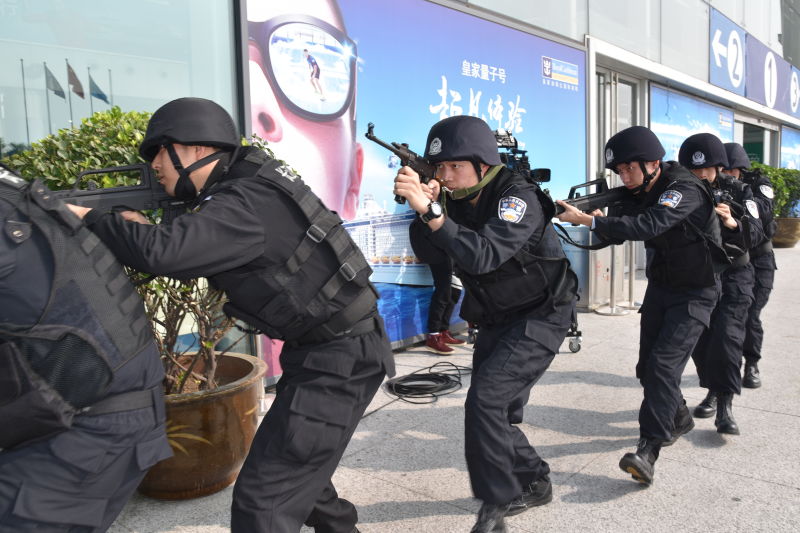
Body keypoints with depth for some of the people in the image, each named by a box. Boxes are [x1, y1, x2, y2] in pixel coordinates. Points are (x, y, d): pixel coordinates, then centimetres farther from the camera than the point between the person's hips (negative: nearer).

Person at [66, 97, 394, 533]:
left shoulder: (244, 203, -21)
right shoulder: (242, 182, 9)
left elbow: (163, 252, -33)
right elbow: (191, 253, 17)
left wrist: (86, 218, -16)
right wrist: (137, 228, 1)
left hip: (340, 360, -10)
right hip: (325, 349, 10)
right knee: (293, 463, 27)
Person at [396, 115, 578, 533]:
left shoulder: (519, 197, -23)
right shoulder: (458, 199, -2)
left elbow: (483, 256, -37)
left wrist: (431, 210, -42)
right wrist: (423, 209, -22)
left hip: (540, 317, -8)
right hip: (496, 322, 8)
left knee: (486, 399, -19)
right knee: (495, 412, 11)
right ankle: (534, 482, 34)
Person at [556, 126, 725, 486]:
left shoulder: (685, 190, -24)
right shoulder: (639, 193, -1)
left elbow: (647, 226, -39)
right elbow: (614, 235, -2)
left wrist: (588, 220, -42)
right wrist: (599, 222, -24)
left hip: (694, 294, -7)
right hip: (659, 288, 7)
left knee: (663, 364, -19)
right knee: (647, 366, 10)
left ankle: (648, 450, -18)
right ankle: (678, 418, 34)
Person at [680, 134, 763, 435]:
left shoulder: (738, 191, -5)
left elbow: (756, 234, -12)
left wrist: (733, 223, -32)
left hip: (732, 276, -2)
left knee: (726, 337, -15)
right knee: (700, 340, 6)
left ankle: (725, 405, -8)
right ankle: (713, 391, 26)